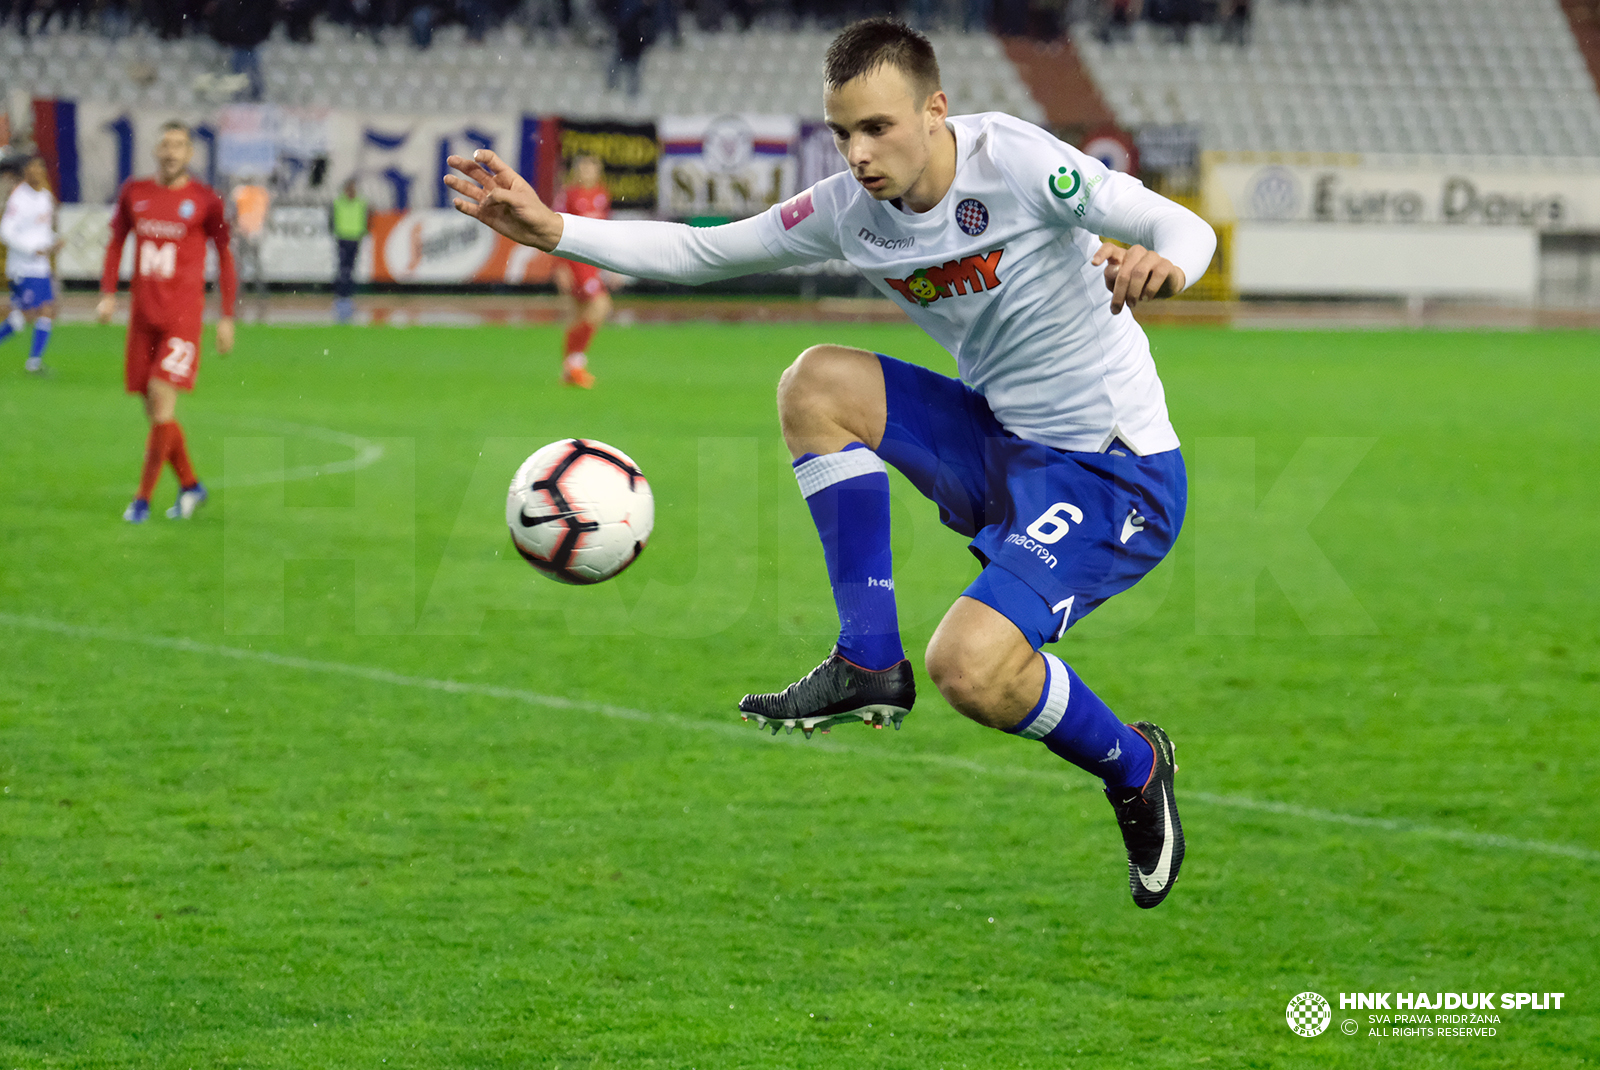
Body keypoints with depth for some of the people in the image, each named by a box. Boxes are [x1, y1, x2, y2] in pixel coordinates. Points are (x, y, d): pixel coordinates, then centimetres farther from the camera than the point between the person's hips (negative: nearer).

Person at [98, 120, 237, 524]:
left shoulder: (204, 200, -2)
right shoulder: (133, 193, 7)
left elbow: (224, 257, 5)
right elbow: (116, 243, 17)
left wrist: (227, 317, 2)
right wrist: (108, 294, 4)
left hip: (183, 316, -4)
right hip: (143, 316, 4)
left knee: (162, 400, -14)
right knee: (156, 410, 6)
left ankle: (143, 498, -7)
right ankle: (190, 485, 24)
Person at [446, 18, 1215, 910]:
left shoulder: (1017, 165, -21)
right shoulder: (851, 208, -2)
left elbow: (1188, 229, -23)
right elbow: (700, 252, 5)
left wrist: (1160, 266, -47)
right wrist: (553, 232, -6)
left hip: (1118, 473, -7)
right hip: (1001, 440, 7)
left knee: (972, 667, -26)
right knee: (817, 383, -5)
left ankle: (1134, 769, 5)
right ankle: (869, 663, -1)